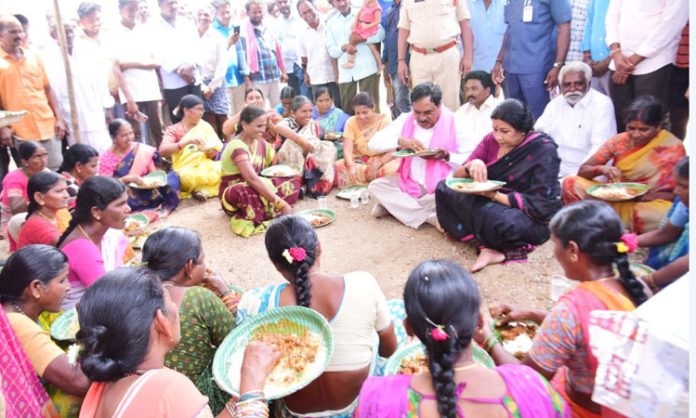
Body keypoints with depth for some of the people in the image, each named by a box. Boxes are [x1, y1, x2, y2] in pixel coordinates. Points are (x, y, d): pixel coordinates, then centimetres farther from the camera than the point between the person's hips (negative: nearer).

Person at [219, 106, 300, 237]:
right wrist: (280, 203, -37)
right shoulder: (237, 147, -22)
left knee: (293, 182, -9)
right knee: (248, 192, -44)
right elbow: (252, 178, -33)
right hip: (233, 194, -9)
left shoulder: (260, 143, 5)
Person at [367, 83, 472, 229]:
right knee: (375, 186, -16)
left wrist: (446, 156, -25)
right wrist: (400, 141, -21)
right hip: (409, 184, 4)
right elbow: (373, 143, -5)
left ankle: (394, 205, -16)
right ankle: (430, 217, -21)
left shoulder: (455, 124, -9)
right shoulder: (405, 120, 0)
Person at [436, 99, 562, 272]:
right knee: (443, 189, -12)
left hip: (534, 220, -7)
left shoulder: (543, 150, -15)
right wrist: (471, 166, -22)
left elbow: (539, 206, -20)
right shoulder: (492, 140, -1)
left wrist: (493, 195, -27)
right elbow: (457, 175, 1)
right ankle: (487, 247, -24)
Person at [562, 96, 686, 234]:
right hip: (613, 197, 2)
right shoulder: (620, 141, 0)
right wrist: (601, 169, -25)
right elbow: (582, 170, -2)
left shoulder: (673, 148, -5)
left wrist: (646, 196, -23)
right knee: (570, 183, -19)